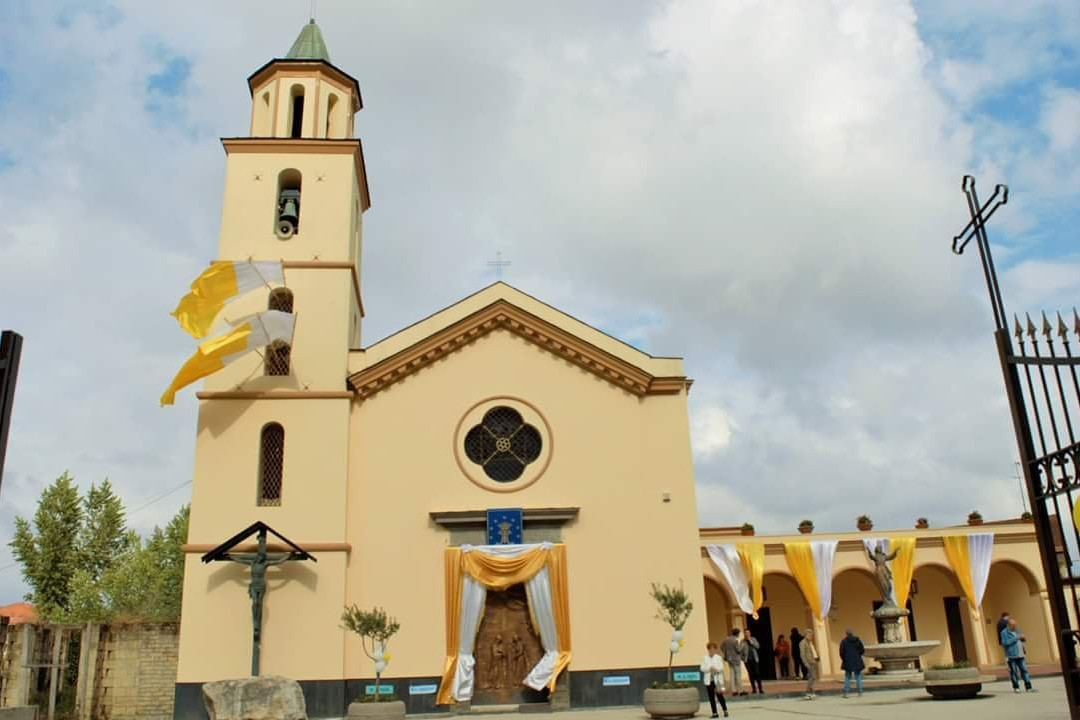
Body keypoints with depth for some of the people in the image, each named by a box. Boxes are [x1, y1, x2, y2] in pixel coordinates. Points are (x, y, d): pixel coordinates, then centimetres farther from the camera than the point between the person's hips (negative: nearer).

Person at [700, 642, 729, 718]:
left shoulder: (719, 657, 3)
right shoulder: (705, 658, 6)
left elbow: (721, 668, -4)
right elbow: (702, 668, -1)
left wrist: (716, 669, -21)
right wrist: (710, 668, -14)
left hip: (717, 680, -2)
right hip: (708, 680, 2)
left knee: (720, 696, -5)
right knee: (711, 697, 3)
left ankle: (725, 710, 9)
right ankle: (714, 713, 8)